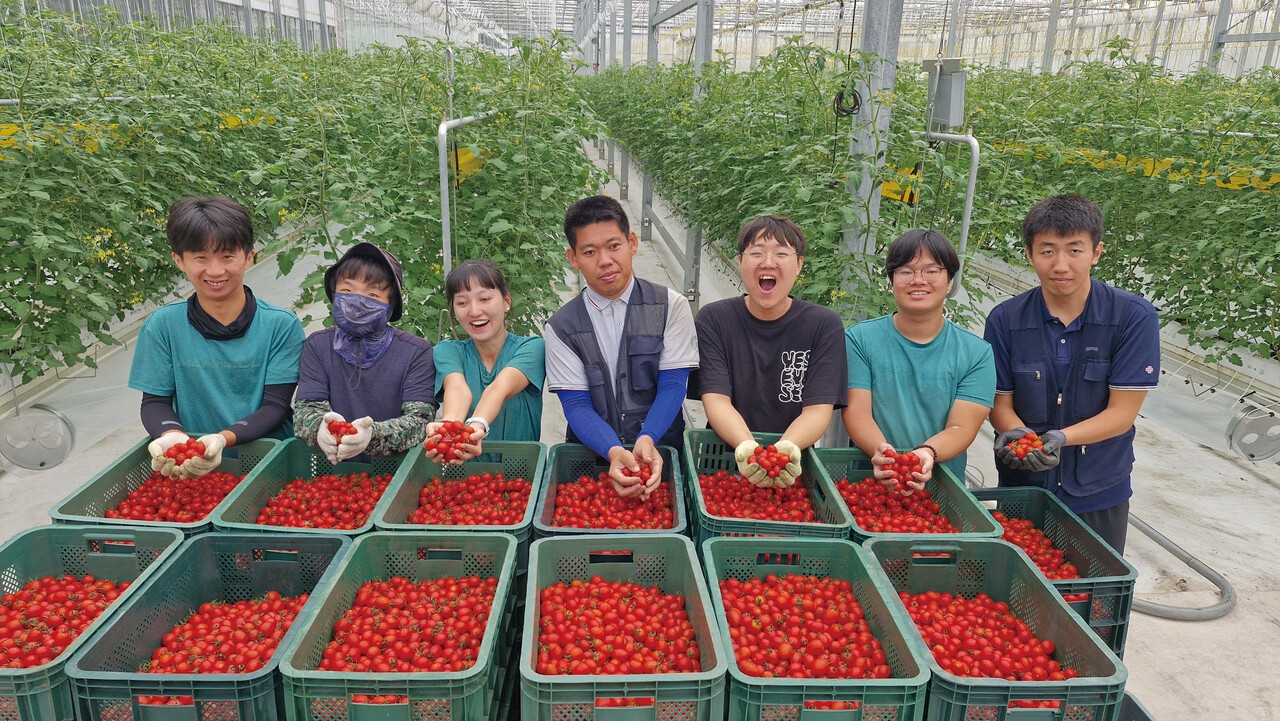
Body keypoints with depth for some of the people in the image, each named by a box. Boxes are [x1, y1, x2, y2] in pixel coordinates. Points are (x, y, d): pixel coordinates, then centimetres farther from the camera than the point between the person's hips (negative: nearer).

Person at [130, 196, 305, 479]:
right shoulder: (163, 325, 3)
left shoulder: (282, 325, -3)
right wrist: (171, 435, -16)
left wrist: (223, 439, -22)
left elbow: (275, 406, -5)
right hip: (189, 466, 2)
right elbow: (155, 402, 6)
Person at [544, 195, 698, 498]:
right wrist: (614, 452, -23)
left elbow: (672, 385, -5)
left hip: (660, 452, 0)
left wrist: (646, 441, -22)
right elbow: (576, 405, -5)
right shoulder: (561, 326, 2)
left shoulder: (671, 306, 1)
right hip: (592, 455, 1)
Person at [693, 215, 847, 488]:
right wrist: (746, 446, -28)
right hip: (723, 458, 0)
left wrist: (788, 447, -26)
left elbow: (818, 409, -5)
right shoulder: (713, 319, 0)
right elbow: (716, 400, -8)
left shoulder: (825, 325, 1)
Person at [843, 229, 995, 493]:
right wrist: (881, 451, -24)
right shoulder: (859, 339, 4)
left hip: (942, 488, 1)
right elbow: (856, 411, -4)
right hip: (869, 480, -1)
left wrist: (927, 453, -24)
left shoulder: (977, 353, 5)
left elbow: (962, 427, -3)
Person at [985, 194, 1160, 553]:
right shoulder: (1005, 320, -9)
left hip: (1099, 493, -1)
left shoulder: (1135, 318, -13)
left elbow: (1122, 412, -14)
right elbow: (1000, 403, -5)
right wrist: (1017, 434, -27)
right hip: (1021, 486, 1)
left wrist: (1059, 437, -30)